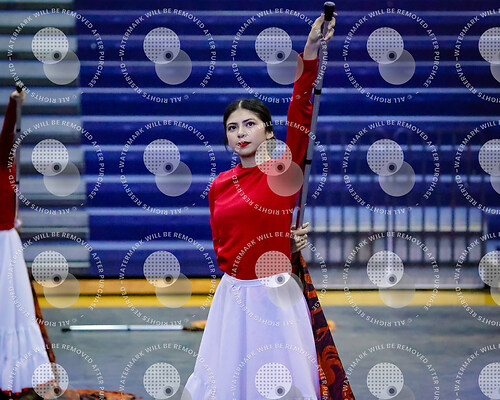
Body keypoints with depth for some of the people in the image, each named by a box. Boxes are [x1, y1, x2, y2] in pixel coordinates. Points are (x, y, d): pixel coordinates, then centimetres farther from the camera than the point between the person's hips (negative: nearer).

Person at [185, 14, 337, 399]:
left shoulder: (285, 171, -7)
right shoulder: (219, 186, 6)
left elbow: (300, 113, -20)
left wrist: (310, 54, -31)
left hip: (275, 296, -4)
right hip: (233, 295, 4)